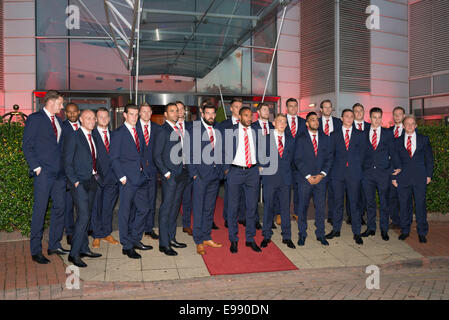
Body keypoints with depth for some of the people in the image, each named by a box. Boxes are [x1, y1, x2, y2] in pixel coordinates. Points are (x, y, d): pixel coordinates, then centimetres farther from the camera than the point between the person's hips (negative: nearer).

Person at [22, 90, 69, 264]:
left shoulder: (58, 121, 17)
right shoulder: (35, 119, -3)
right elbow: (27, 146, -6)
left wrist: (64, 166, 9)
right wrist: (36, 167, -12)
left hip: (59, 172, 7)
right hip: (43, 172, -7)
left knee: (60, 208, 9)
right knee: (40, 210, -2)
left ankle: (54, 245, 20)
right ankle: (36, 251, 7)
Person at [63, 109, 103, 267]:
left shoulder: (93, 138, 16)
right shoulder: (73, 137, -7)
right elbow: (67, 162, -10)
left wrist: (97, 174, 11)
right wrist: (75, 181, -14)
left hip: (92, 181, 7)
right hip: (79, 183, -7)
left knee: (87, 216, 11)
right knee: (83, 216, -13)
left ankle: (84, 249, 20)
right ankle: (74, 253, -6)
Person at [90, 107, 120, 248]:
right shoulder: (91, 135, -1)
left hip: (112, 177, 4)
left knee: (108, 207, 11)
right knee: (96, 207, 4)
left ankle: (106, 233, 23)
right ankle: (96, 236, 15)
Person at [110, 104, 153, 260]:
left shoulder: (139, 132, 15)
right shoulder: (118, 133, -5)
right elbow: (113, 158, -9)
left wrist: (143, 169, 9)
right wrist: (122, 177, -14)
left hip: (141, 177, 7)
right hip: (128, 179, -7)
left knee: (143, 208, 10)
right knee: (125, 212, 1)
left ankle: (135, 239, 26)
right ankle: (126, 246, 11)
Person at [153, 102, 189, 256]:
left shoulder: (178, 129, 14)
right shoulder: (163, 131, -9)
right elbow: (156, 155, -12)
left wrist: (185, 169, 10)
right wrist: (166, 173, -14)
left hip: (181, 174, 8)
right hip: (170, 176, -8)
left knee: (175, 207, 14)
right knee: (166, 209, -3)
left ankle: (171, 238, 26)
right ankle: (164, 244, 3)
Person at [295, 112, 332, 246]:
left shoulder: (325, 138, 9)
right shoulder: (301, 139, 3)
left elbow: (329, 158, 6)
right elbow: (298, 160, -2)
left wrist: (322, 174, -6)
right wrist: (308, 176, -10)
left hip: (321, 178, 2)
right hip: (305, 179, -2)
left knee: (320, 207, 5)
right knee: (303, 207, 3)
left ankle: (320, 234, 17)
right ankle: (302, 234, 15)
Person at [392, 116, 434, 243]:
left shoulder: (424, 139, 9)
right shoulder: (397, 141, 10)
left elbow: (429, 158, 9)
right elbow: (394, 160, 10)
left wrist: (429, 175, 1)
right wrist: (394, 177, 3)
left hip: (420, 177, -1)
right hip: (403, 178, 1)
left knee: (420, 204, 1)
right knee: (404, 205, 6)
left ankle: (422, 232, 12)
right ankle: (405, 230, 18)